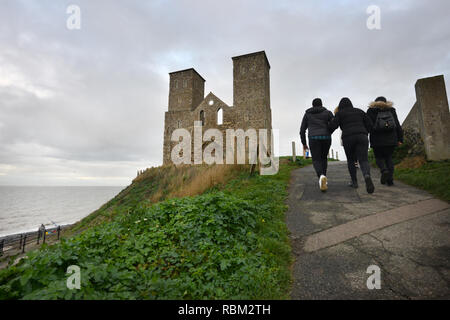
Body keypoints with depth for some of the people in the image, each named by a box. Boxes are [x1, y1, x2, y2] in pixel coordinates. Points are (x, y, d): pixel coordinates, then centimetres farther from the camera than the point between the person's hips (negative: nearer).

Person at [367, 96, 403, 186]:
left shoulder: (371, 111, 4)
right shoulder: (391, 110, 11)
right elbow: (398, 125, 8)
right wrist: (400, 139, 10)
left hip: (377, 140, -2)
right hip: (391, 139, 3)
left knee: (379, 157, 13)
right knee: (388, 157, 15)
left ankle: (384, 171, -16)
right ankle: (390, 179, 6)